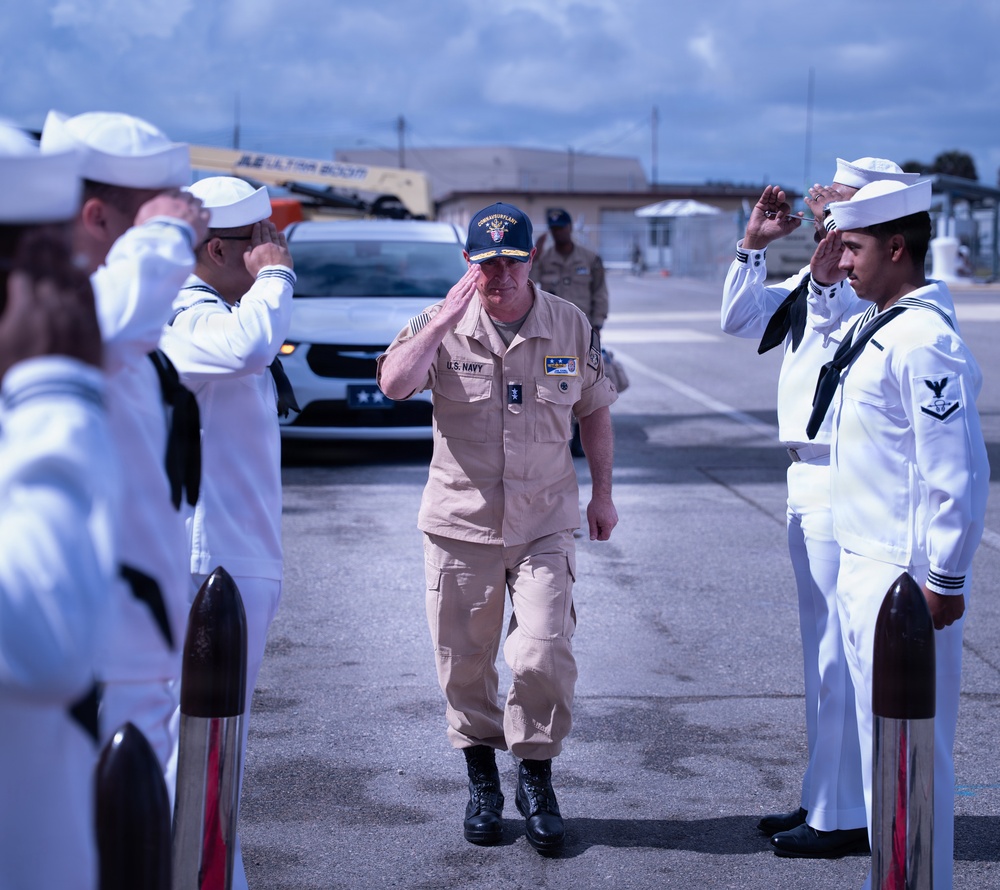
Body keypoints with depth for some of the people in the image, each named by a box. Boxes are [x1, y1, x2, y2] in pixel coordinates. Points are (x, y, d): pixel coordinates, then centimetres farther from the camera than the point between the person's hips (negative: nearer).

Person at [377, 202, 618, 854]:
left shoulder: (572, 325, 1)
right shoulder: (444, 324, -5)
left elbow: (594, 410, 13)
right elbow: (394, 384, -22)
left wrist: (603, 493, 13)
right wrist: (444, 320, -28)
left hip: (545, 523, 0)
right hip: (462, 522, 0)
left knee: (544, 657, -9)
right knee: (465, 663, 8)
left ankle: (536, 780, 13)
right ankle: (482, 781, 27)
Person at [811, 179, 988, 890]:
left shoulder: (925, 340, -19)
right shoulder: (877, 328, 11)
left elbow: (957, 471, -22)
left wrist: (945, 579, -20)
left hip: (905, 577, -10)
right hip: (864, 565, 10)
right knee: (879, 733, 18)